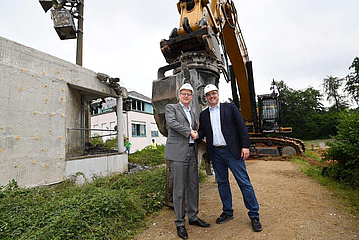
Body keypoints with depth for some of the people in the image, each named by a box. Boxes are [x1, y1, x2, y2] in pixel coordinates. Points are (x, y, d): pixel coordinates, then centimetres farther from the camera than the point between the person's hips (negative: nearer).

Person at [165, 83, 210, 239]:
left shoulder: (191, 113, 23)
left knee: (194, 186, 13)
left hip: (192, 152, 7)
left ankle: (193, 217, 30)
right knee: (179, 189, 0)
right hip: (178, 153, -7)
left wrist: (196, 134, 11)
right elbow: (171, 123, -16)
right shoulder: (171, 107, 3)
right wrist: (189, 132, -12)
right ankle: (180, 223, 16)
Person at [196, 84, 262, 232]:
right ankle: (227, 212, 30)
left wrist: (245, 146, -8)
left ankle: (254, 216, 18)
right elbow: (202, 132, 9)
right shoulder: (203, 114, 11)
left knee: (244, 182, 1)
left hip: (232, 151, -3)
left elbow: (242, 127, -1)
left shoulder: (230, 107, 3)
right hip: (215, 153, 4)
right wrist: (196, 135, -14)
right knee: (222, 183, 13)